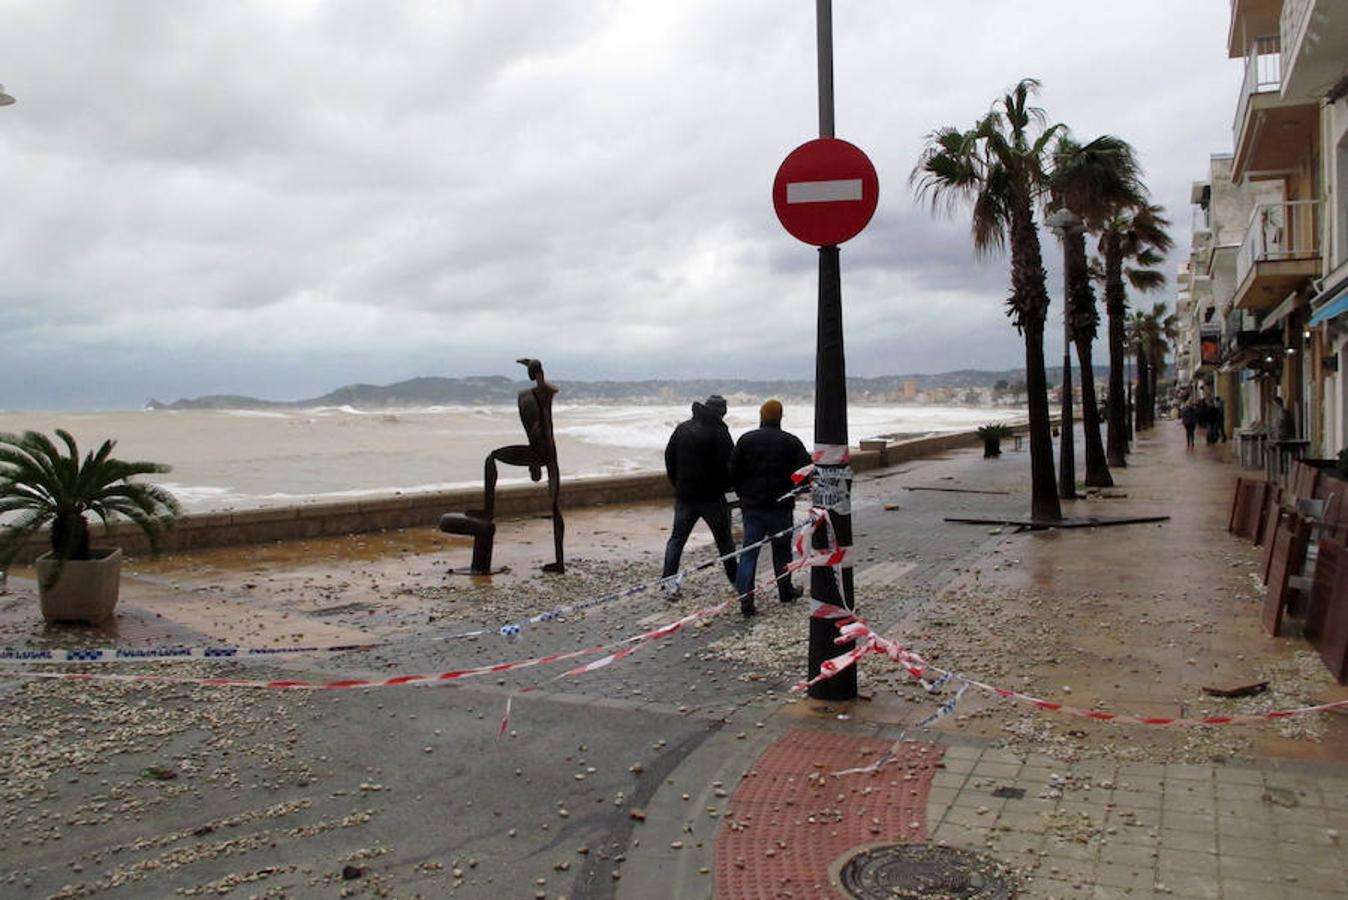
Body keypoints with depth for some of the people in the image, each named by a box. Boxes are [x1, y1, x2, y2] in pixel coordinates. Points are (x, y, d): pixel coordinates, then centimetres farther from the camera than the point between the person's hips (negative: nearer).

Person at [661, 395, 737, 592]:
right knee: (724, 539, 10)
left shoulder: (682, 428, 6)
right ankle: (735, 580, 16)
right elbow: (729, 463, -16)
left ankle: (668, 580, 2)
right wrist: (726, 485, 3)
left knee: (677, 537, 10)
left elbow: (669, 457, 12)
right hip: (711, 496, -4)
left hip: (684, 495, 4)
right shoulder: (718, 432, -13)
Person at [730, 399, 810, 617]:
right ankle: (785, 591, 28)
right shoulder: (791, 442, -4)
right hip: (780, 506, -1)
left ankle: (745, 597, -8)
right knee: (781, 549, 16)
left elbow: (733, 472, 0)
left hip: (751, 505, 1)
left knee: (749, 551, 2)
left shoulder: (746, 440, -2)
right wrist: (792, 492, 13)